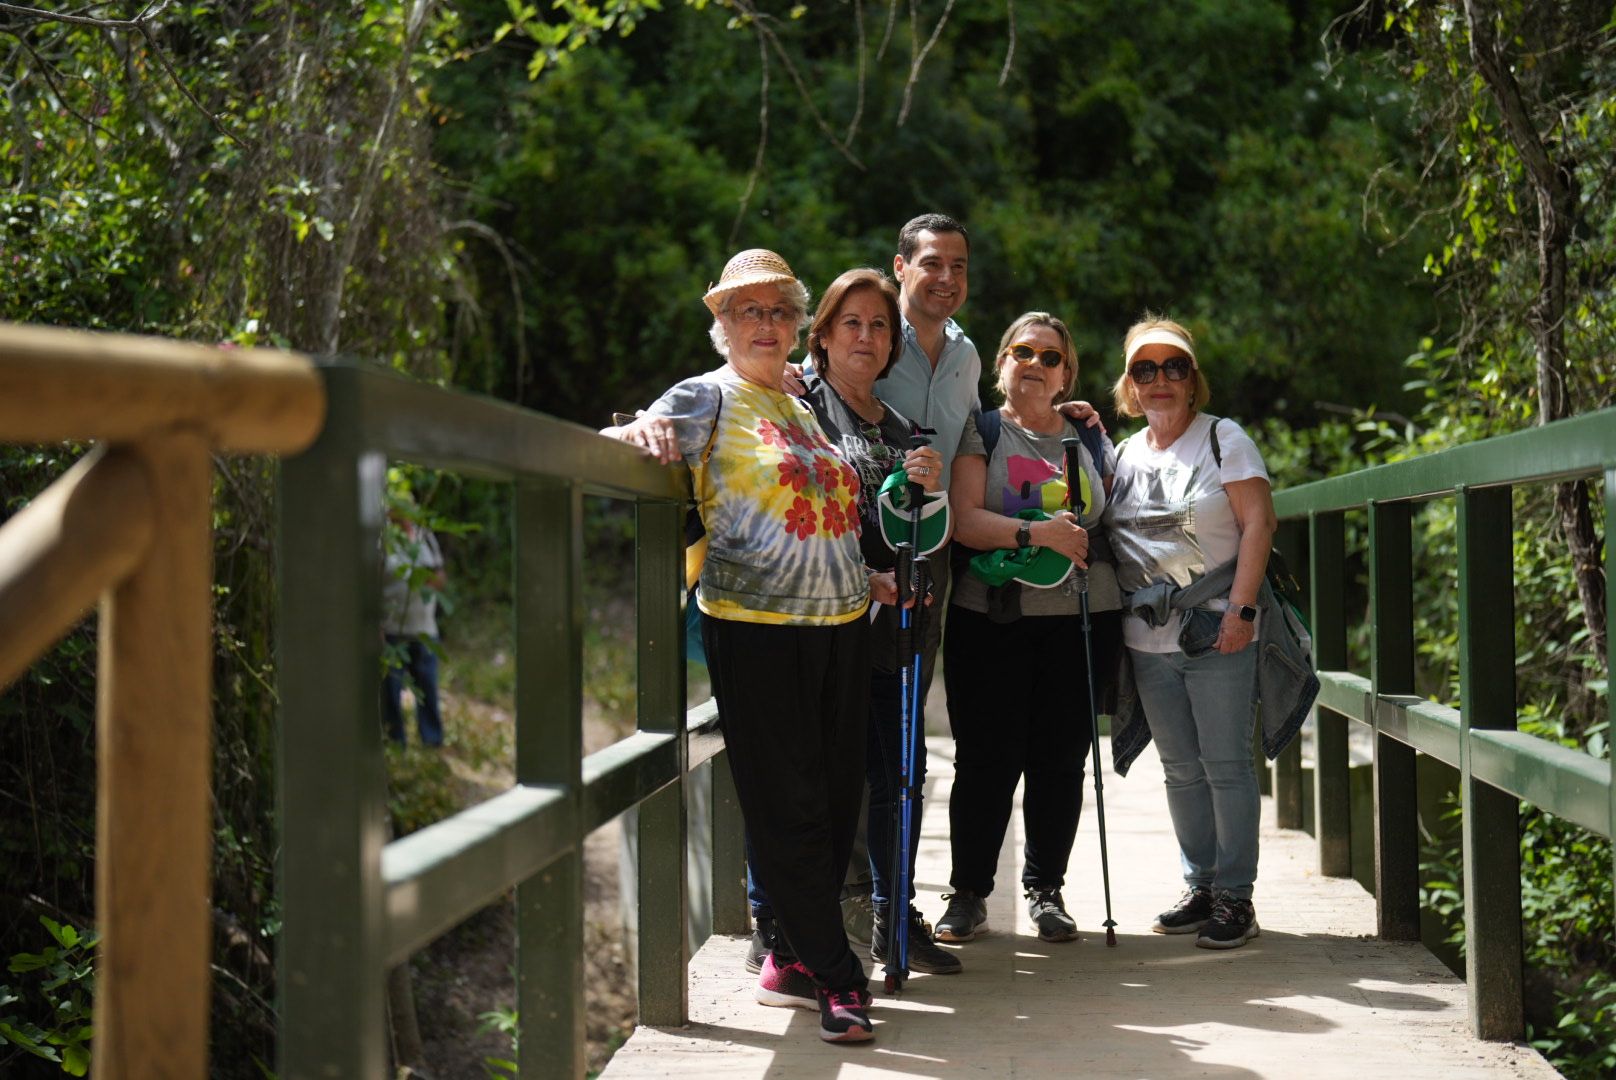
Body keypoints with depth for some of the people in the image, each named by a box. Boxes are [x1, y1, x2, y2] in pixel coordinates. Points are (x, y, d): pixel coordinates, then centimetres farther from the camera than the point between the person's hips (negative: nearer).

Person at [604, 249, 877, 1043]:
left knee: (837, 799, 7)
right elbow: (645, 442, -12)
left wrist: (871, 576, 15)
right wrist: (636, 433, -33)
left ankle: (794, 961, 19)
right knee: (788, 807, -5)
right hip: (757, 629, -6)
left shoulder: (809, 403, 18)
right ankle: (835, 978, -1)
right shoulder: (705, 399, 1)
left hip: (840, 624, 6)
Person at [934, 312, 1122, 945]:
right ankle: (969, 894, 6)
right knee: (987, 758, -4)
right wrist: (1037, 533, -16)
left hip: (1080, 620, 3)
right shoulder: (980, 432, 6)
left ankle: (1046, 890, 15)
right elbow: (963, 520, -8)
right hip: (991, 620, -3)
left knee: (1061, 759, 3)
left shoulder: (1091, 441, 16)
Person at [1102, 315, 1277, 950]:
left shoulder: (1223, 439, -1)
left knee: (1226, 764, -3)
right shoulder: (1123, 454, 14)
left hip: (1216, 634, -5)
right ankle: (1200, 888, 17)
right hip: (1148, 639, 5)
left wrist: (1241, 608, -16)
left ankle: (1235, 896, 2)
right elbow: (1109, 536, 22)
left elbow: (1258, 522, -8)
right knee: (1180, 768, 9)